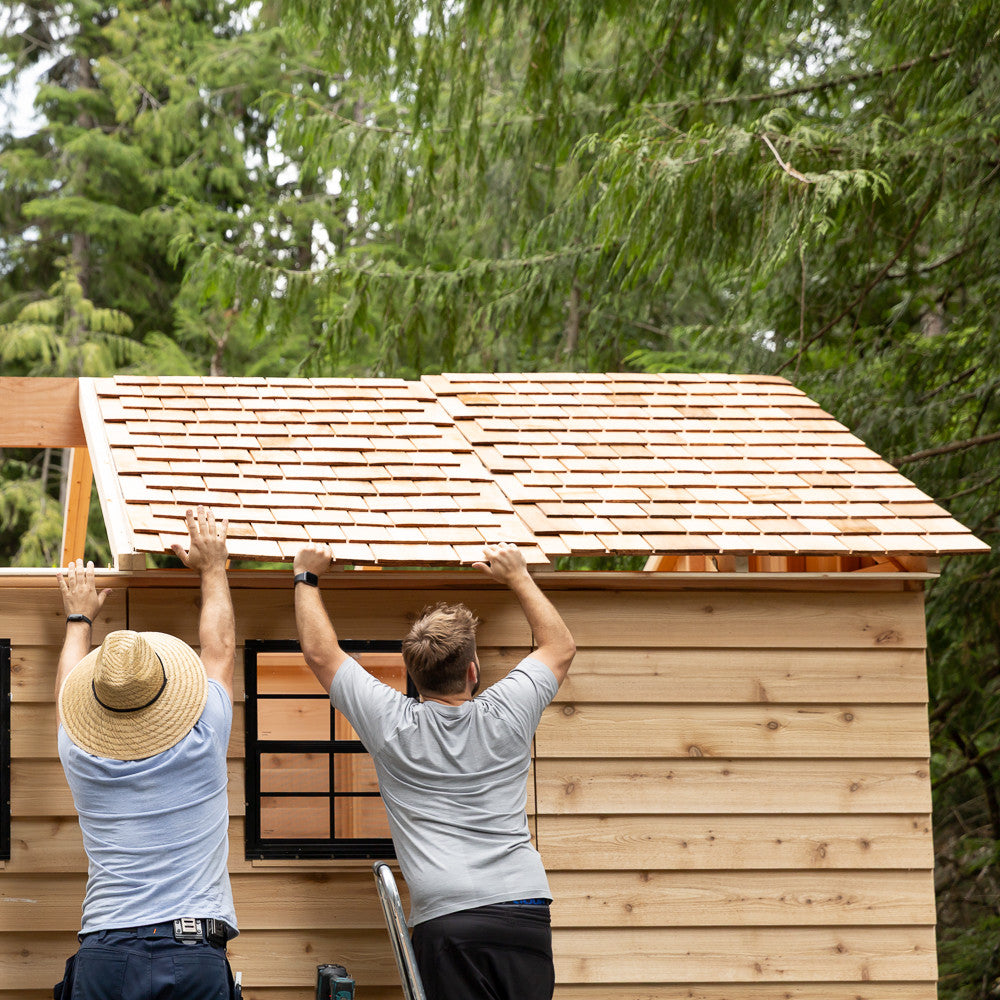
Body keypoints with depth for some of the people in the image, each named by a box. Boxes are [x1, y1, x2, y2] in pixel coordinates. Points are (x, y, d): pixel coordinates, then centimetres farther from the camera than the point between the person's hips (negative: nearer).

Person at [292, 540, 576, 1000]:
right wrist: (517, 577, 37)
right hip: (526, 913, 2)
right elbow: (561, 647, 28)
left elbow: (320, 652, 14)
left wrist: (307, 578, 28)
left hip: (447, 918, -2)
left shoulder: (393, 724, 3)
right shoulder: (506, 715, 8)